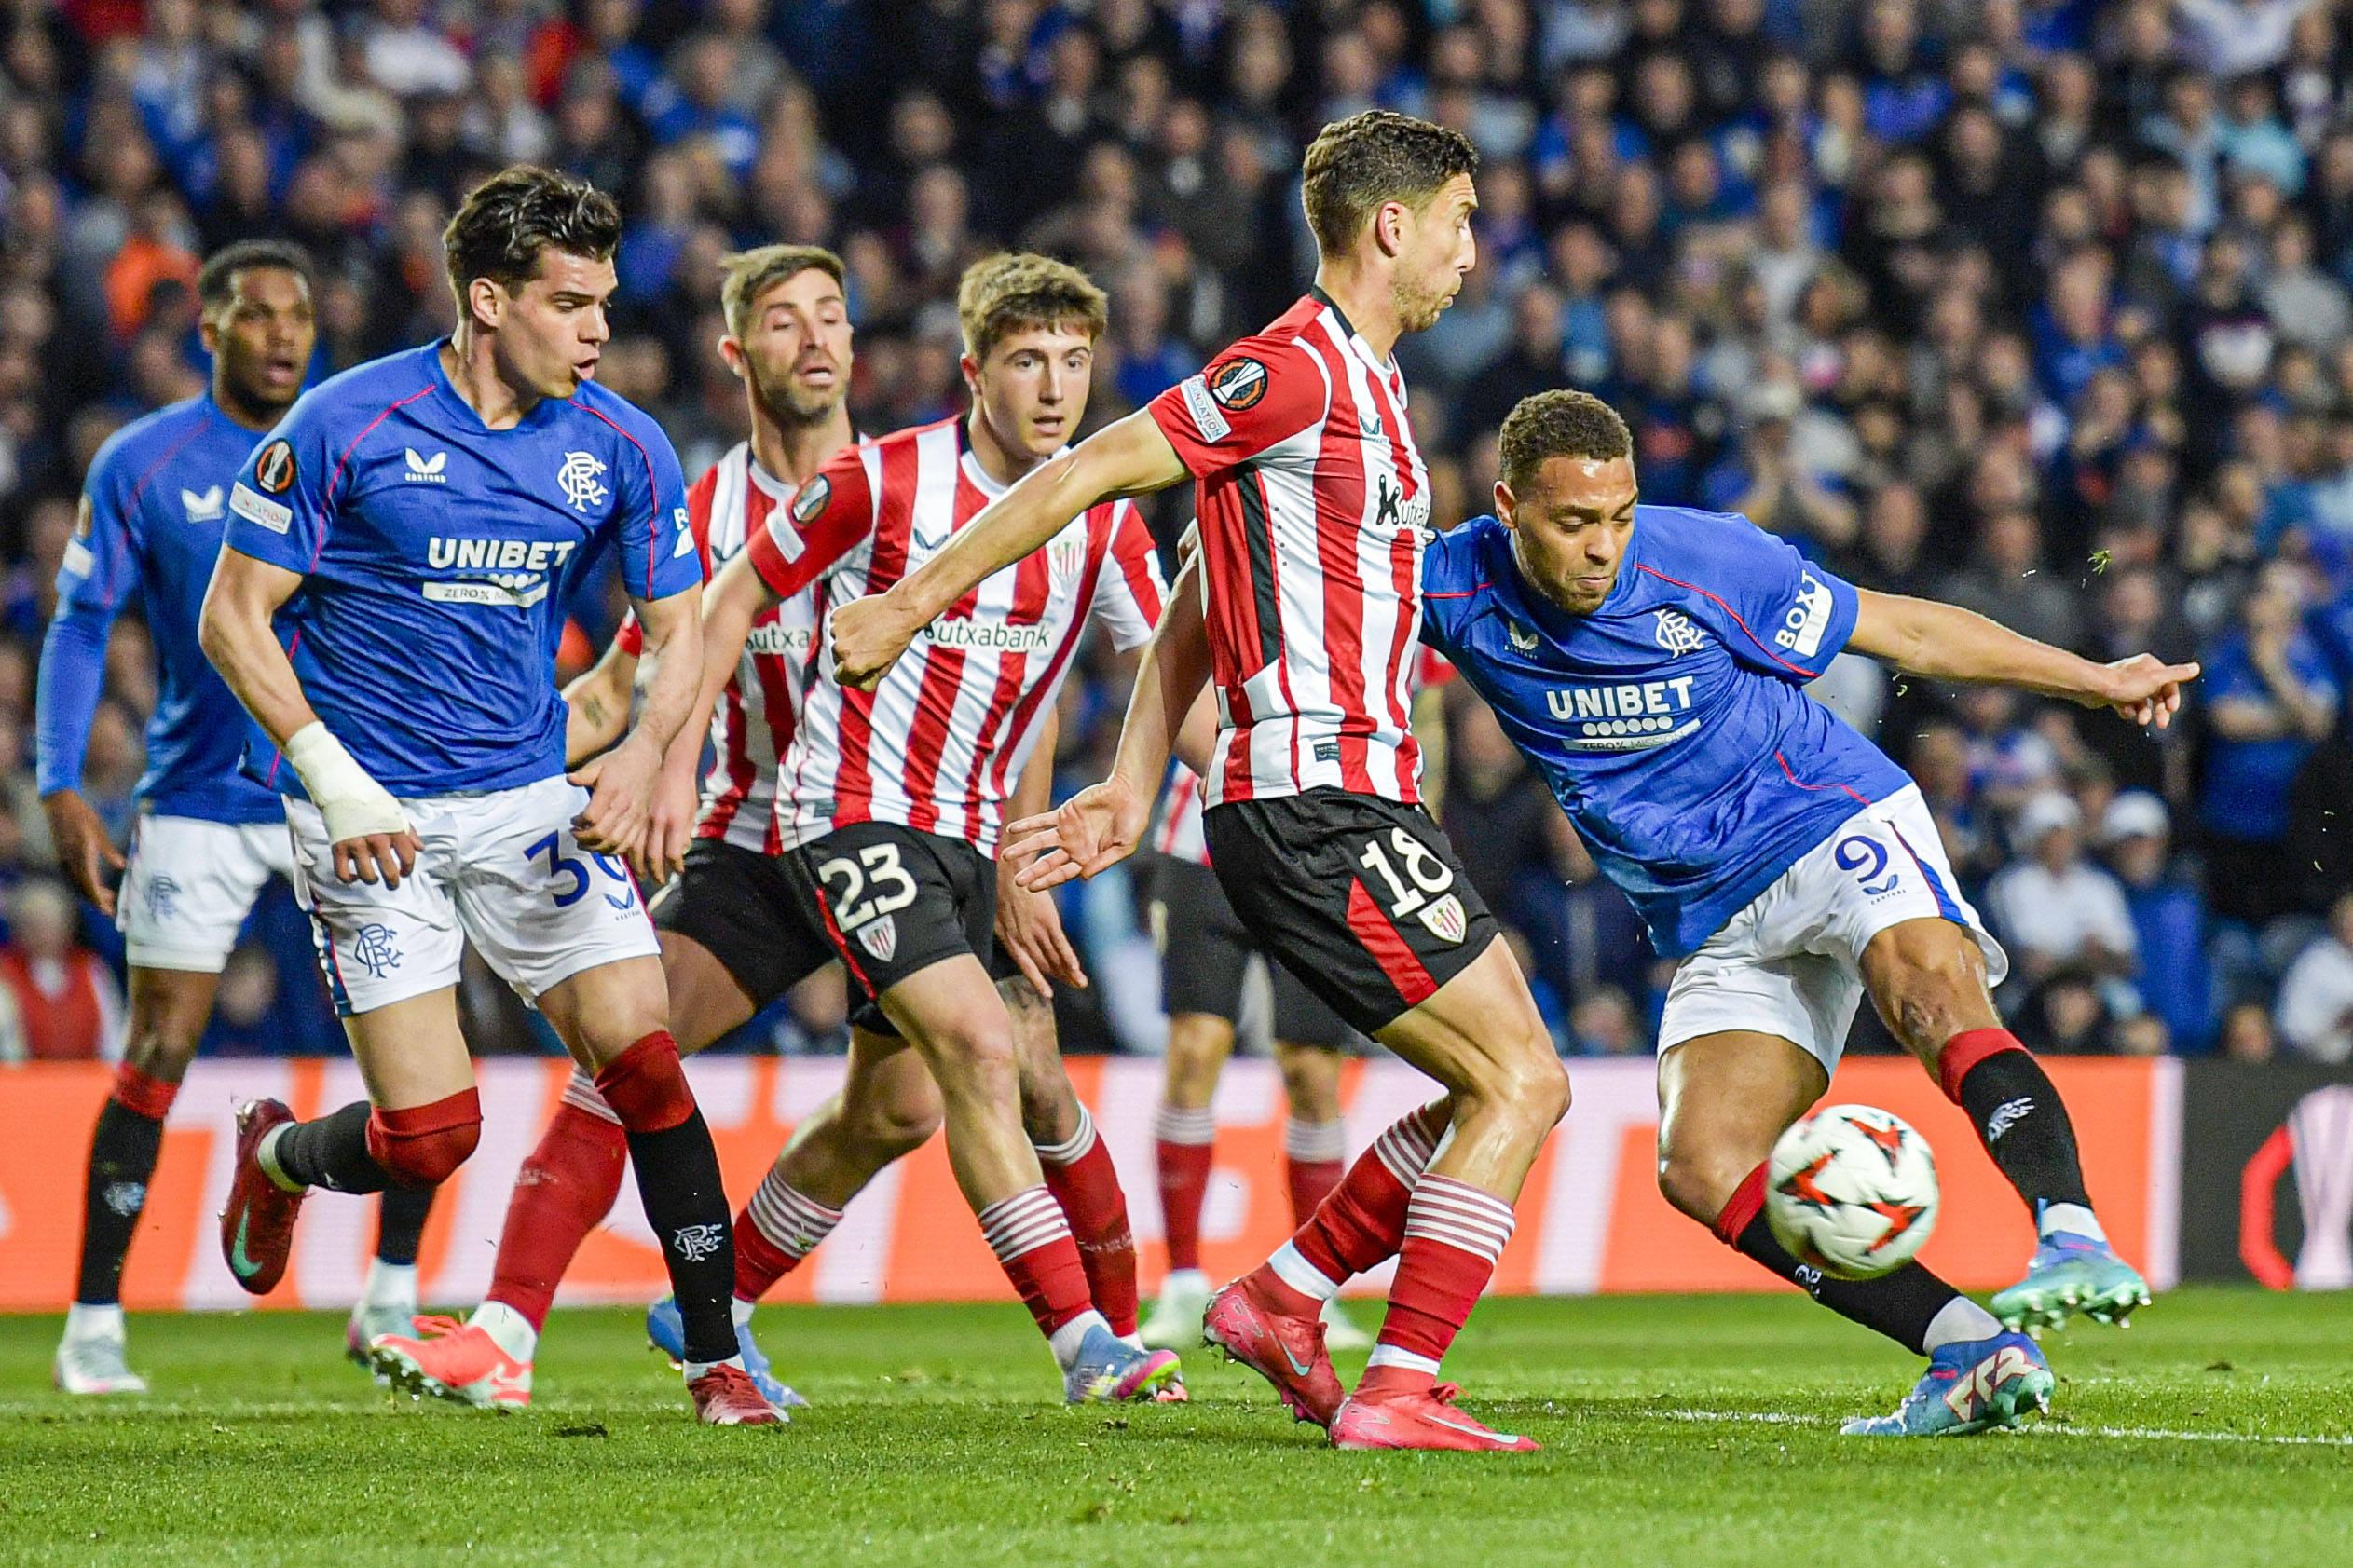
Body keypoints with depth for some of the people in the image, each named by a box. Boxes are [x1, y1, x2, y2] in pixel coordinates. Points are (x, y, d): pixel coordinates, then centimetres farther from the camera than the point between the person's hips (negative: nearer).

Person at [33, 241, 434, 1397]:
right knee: (157, 1057, -4)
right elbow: (80, 629, -1)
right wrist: (61, 790, -11)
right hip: (199, 803, -2)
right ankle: (93, 1324, 5)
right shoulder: (141, 465, -3)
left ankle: (390, 1301, 7)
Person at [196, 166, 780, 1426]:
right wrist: (334, 779, -17)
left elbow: (677, 626, 10)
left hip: (531, 799, 4)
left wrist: (645, 750, -11)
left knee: (645, 1058, -11)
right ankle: (274, 1159, 26)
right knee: (431, 1132, -9)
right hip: (371, 819, -4)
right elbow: (233, 617, -8)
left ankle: (715, 1357, -1)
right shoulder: (346, 425, -13)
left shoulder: (621, 448, -1)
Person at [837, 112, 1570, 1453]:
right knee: (1522, 1082, -9)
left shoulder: (1360, 385, 21)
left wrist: (1133, 784, 18)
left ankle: (1282, 1298, 15)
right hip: (1323, 802, -10)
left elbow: (1193, 605, 22)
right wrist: (913, 607, -6)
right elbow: (1084, 475, -9)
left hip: (1344, 805, 10)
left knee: (1504, 1085, 11)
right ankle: (1400, 1394, -10)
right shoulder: (1296, 370, -10)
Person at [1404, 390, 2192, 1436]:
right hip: (1717, 926, 4)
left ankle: (2073, 1237, -50)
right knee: (1702, 1169, -18)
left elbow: (1904, 632, -3)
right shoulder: (1458, 589, -9)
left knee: (1927, 986, -36)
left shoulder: (1706, 560, -14)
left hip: (1835, 824, -4)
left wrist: (2095, 681, -2)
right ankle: (1971, 1351, -22)